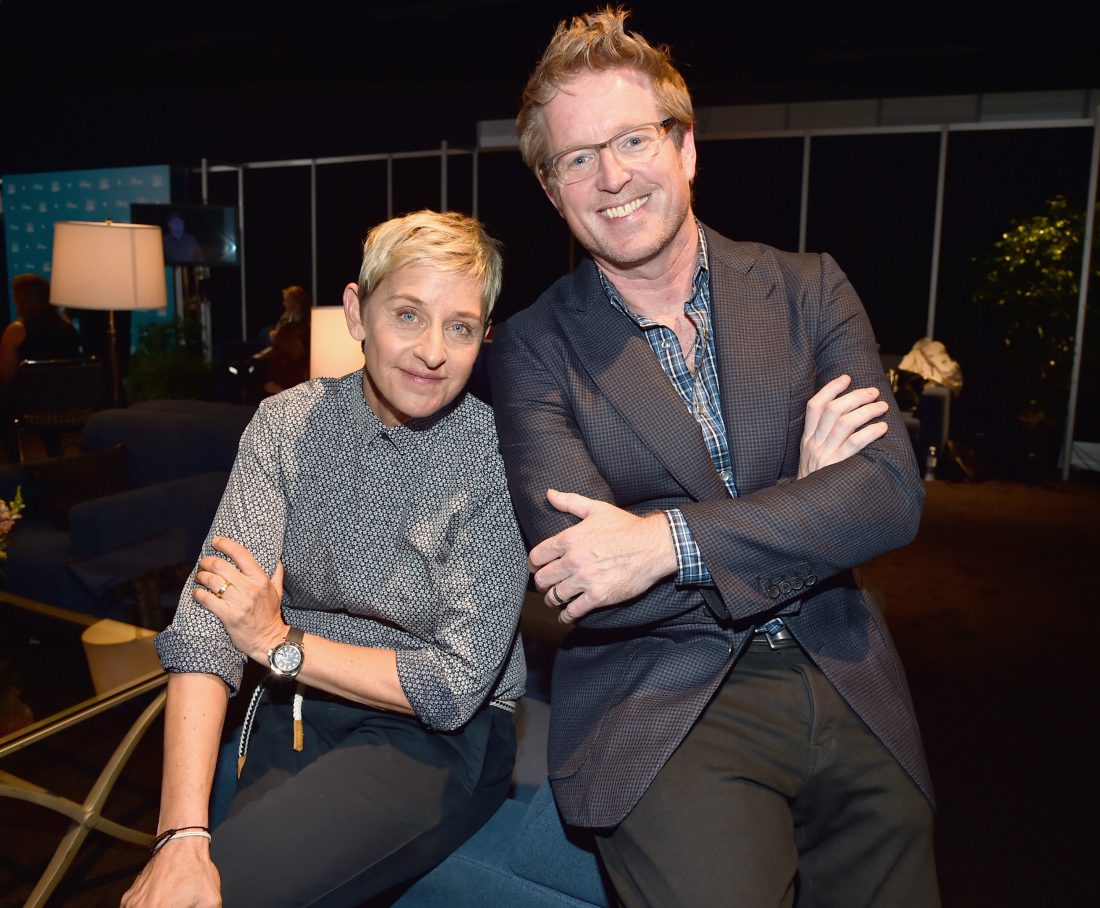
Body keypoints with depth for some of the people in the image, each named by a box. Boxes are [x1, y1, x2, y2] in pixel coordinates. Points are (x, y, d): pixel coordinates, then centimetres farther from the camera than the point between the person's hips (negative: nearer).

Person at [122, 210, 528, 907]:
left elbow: (456, 685, -14)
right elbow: (206, 619, -14)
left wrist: (278, 643, -11)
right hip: (298, 715, 3)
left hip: (441, 738, -3)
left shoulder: (499, 456, -15)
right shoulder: (288, 423, -5)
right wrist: (183, 834, -24)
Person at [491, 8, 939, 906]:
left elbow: (893, 492, -9)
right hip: (664, 706, -3)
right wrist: (805, 507, -12)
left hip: (849, 692, 4)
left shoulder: (807, 289, 2)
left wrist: (669, 539, -21)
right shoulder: (534, 347, -5)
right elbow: (578, 576, -15)